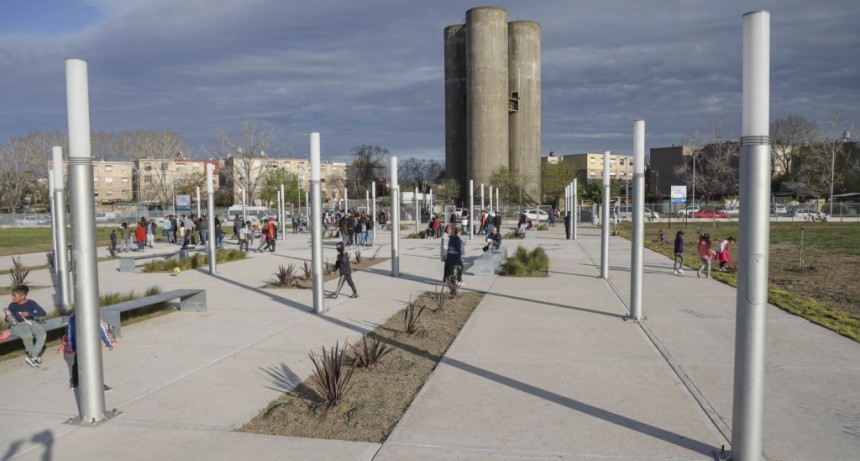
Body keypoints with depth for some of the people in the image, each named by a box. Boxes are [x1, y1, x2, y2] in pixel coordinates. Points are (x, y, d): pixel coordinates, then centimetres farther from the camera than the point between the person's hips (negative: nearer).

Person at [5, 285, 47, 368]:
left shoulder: (31, 303, 0)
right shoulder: (12, 305, 4)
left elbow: (44, 313, -6)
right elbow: (7, 317, 15)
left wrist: (29, 314, -15)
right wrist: (8, 319, -9)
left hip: (31, 323, 1)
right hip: (19, 325, -1)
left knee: (42, 334, -32)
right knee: (27, 335, -36)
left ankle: (33, 356, -16)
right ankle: (36, 355, -11)